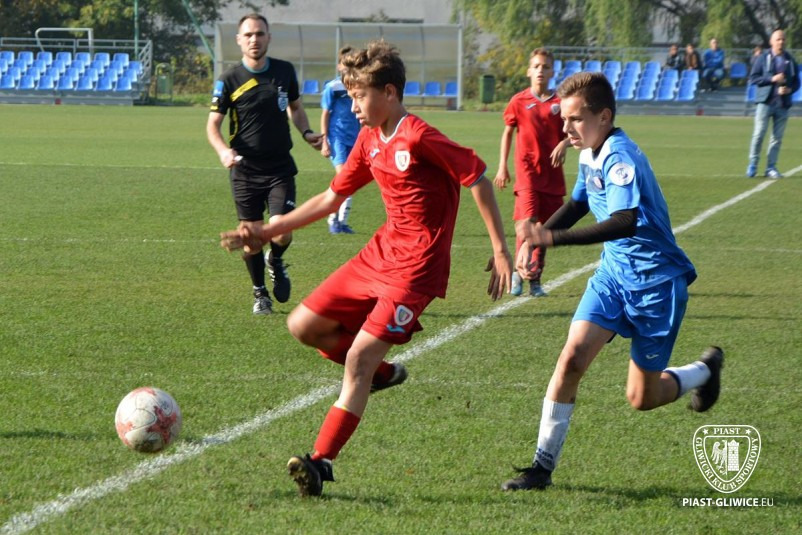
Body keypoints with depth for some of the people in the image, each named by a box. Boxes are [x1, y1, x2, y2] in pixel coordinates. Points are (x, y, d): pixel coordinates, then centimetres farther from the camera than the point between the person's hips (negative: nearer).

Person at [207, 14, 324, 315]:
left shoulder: (284, 71, 2)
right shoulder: (229, 81, -6)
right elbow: (213, 124, -3)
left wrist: (306, 133, 1)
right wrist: (223, 151, -23)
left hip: (280, 168, 1)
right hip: (245, 171, -1)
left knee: (282, 235, -12)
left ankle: (275, 262, 24)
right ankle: (260, 293, 26)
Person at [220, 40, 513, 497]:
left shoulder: (419, 138, -16)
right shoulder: (369, 141, 10)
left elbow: (478, 177, -12)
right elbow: (333, 198, 18)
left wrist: (500, 249, -12)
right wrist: (267, 232, 15)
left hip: (416, 267, -9)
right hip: (381, 252, 9)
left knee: (360, 357, -16)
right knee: (304, 326, 6)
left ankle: (322, 462, -14)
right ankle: (383, 373, 25)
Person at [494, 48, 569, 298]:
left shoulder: (559, 103, 2)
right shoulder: (519, 101, 1)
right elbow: (508, 132, 9)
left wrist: (564, 143, -17)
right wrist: (502, 167, 5)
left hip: (552, 175, 2)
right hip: (527, 171, -2)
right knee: (526, 222, -18)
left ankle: (535, 279, 16)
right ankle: (519, 271, -5)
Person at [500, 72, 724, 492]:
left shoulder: (620, 157, -24)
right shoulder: (590, 155, 3)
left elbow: (625, 221, -40)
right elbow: (578, 204, 24)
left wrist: (554, 237, -45)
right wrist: (535, 240, 16)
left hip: (655, 281, -7)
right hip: (613, 272, 7)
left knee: (642, 398, 3)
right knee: (572, 357, -12)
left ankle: (705, 370, 34)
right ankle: (543, 464, -6)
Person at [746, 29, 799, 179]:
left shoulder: (790, 60, 10)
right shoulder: (763, 58, 2)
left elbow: (796, 82, 13)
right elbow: (753, 78, -3)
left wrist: (789, 89, -9)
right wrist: (772, 79, -14)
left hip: (783, 103, 3)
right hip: (765, 101, -3)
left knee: (777, 137, 3)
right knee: (759, 133, -6)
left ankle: (771, 167, 8)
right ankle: (752, 164, 3)